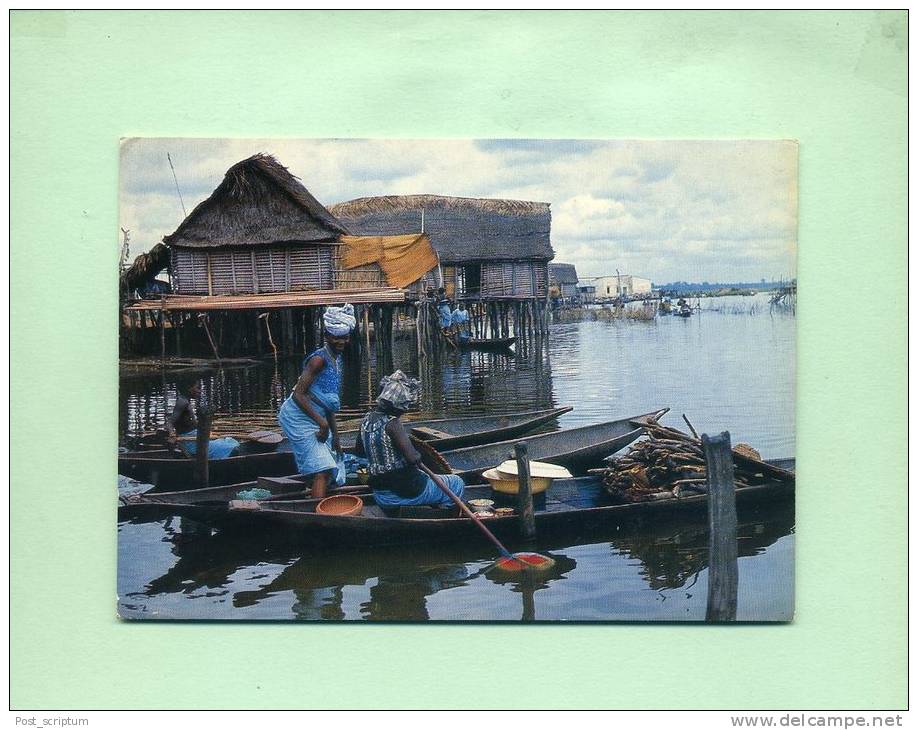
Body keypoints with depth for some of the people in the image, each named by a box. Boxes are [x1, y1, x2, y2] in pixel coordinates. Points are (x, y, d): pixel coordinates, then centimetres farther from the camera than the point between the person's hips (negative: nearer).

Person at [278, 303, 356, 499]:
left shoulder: (336, 359, 11)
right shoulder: (319, 359, -17)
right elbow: (298, 395, -22)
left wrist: (335, 435, 18)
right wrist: (322, 423, -22)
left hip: (315, 419, 10)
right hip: (299, 417, -10)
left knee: (325, 471, 13)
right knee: (322, 471, -16)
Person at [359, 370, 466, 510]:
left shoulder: (367, 420, 2)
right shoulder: (392, 423, -21)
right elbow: (412, 457, -29)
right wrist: (418, 456, -7)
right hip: (406, 492, -8)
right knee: (456, 484, 9)